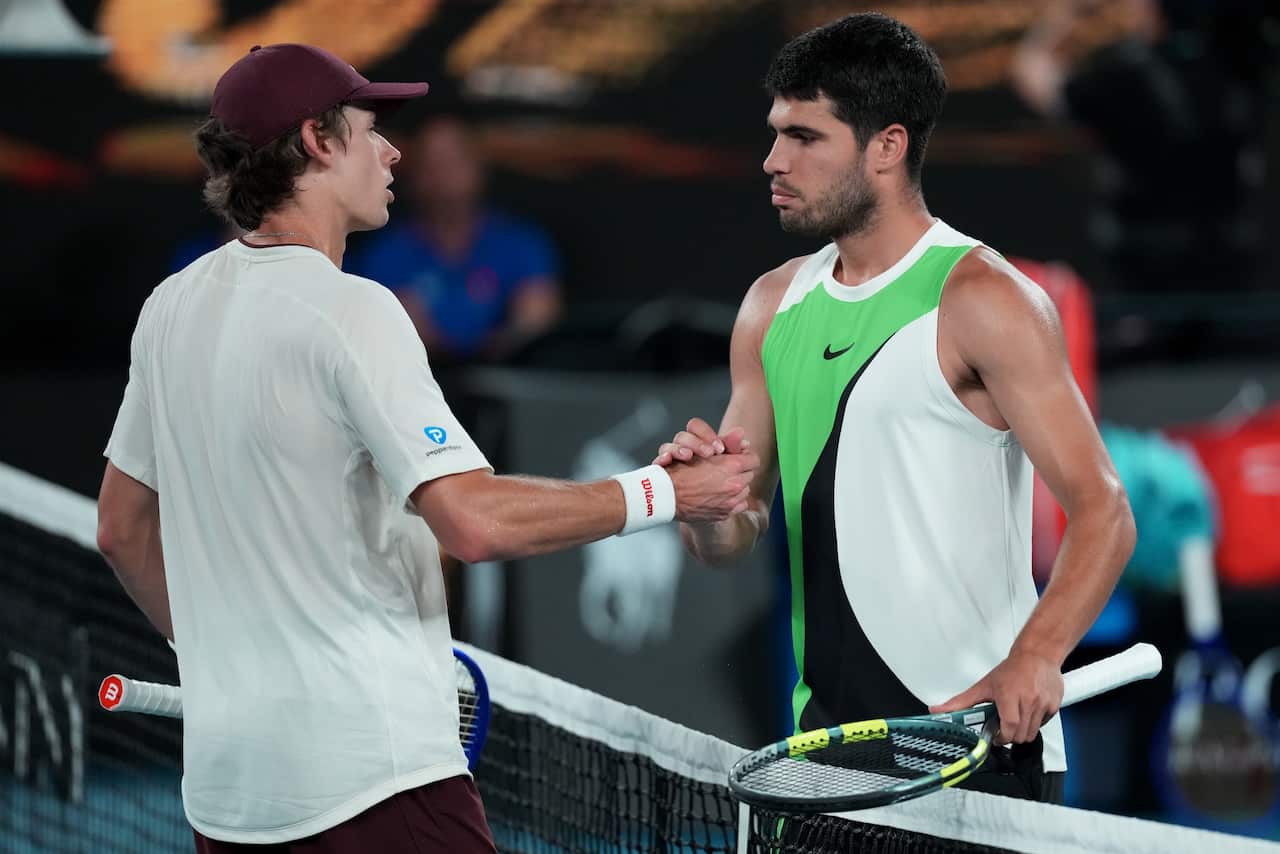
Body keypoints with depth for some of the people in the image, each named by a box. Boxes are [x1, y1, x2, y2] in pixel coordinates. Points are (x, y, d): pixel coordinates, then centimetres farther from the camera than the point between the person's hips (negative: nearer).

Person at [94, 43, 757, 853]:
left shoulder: (172, 307, 10)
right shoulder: (346, 311, -13)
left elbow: (123, 529, 19)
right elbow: (474, 520, -21)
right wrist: (664, 495, -11)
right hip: (367, 774, -8)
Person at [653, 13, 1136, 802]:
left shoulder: (984, 301, -9)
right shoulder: (774, 305, 12)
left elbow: (1102, 514, -14)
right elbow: (732, 541, 16)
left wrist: (1034, 658, -30)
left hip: (979, 738, -6)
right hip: (825, 738, 6)